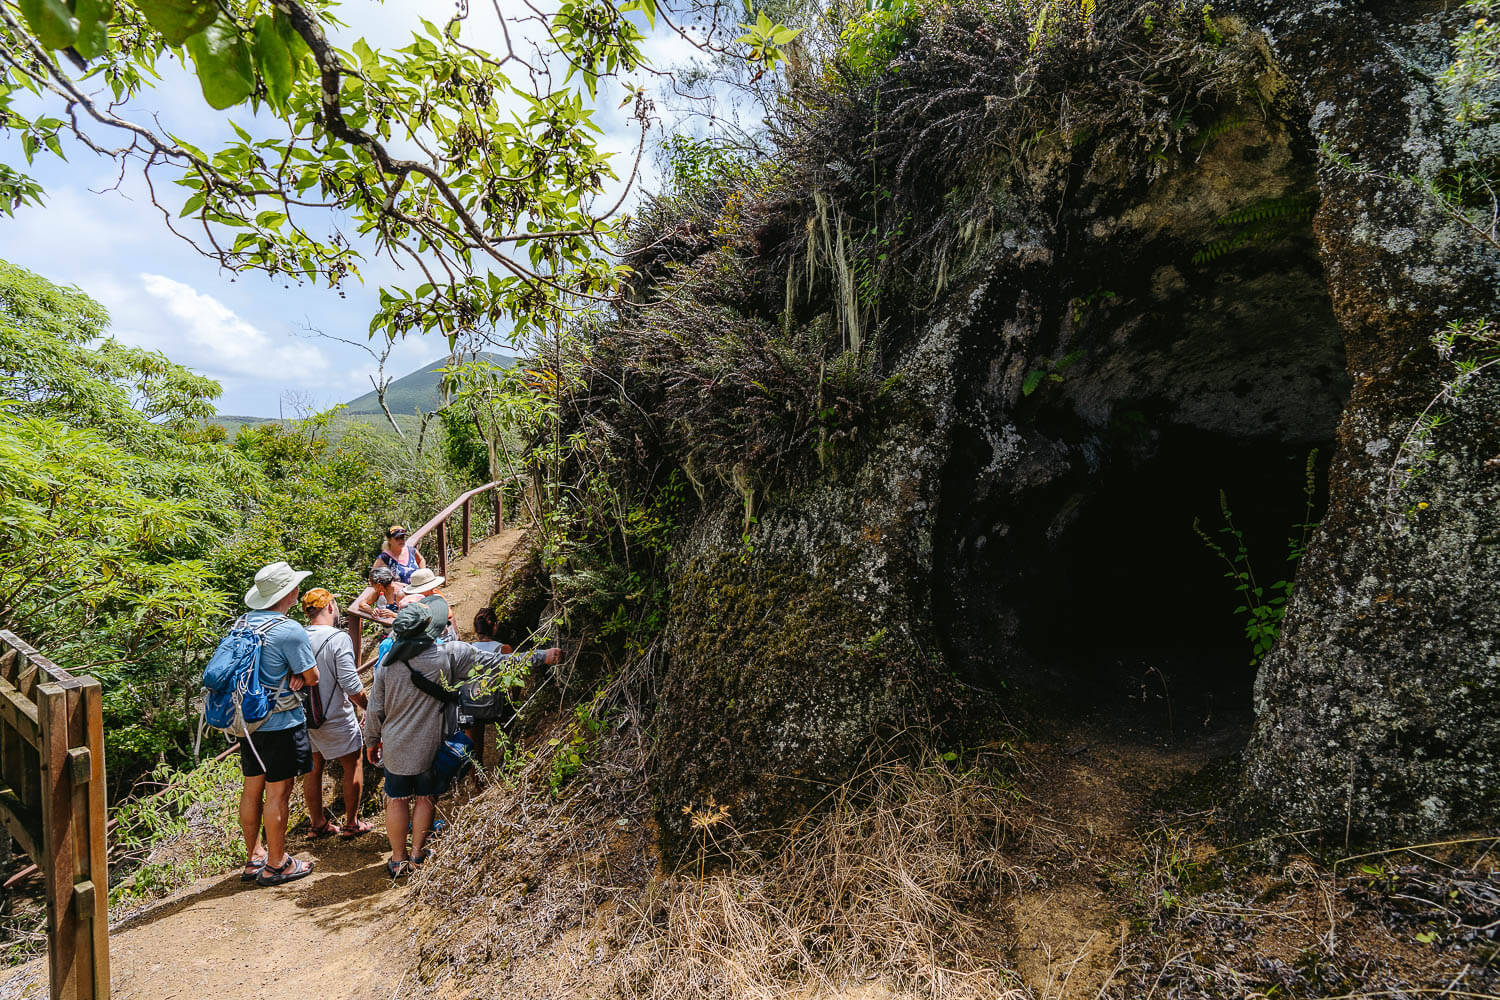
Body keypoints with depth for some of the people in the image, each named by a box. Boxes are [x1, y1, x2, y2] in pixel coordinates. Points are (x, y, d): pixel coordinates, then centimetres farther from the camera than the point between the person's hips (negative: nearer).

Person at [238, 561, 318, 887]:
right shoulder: (291, 631, -20)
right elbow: (312, 677, -14)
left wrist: (290, 675, -2)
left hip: (249, 720, 8)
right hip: (280, 723, -8)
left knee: (252, 788, 17)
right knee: (277, 792, 3)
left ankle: (254, 859, 30)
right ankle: (275, 865, 15)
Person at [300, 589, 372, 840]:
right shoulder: (338, 638, -20)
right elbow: (352, 686, -21)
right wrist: (369, 708, -5)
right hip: (335, 717, -6)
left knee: (313, 767, 18)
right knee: (354, 764, 11)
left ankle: (317, 824, 31)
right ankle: (351, 824, 20)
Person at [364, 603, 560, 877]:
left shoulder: (389, 662, -9)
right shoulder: (449, 654, -17)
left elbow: (376, 708, -1)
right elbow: (495, 662, -16)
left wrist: (372, 740, 17)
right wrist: (541, 656, -12)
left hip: (396, 746, 2)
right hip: (430, 746, -1)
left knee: (397, 801, 16)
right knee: (425, 798, 18)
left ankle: (398, 861, 28)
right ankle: (417, 855, 28)